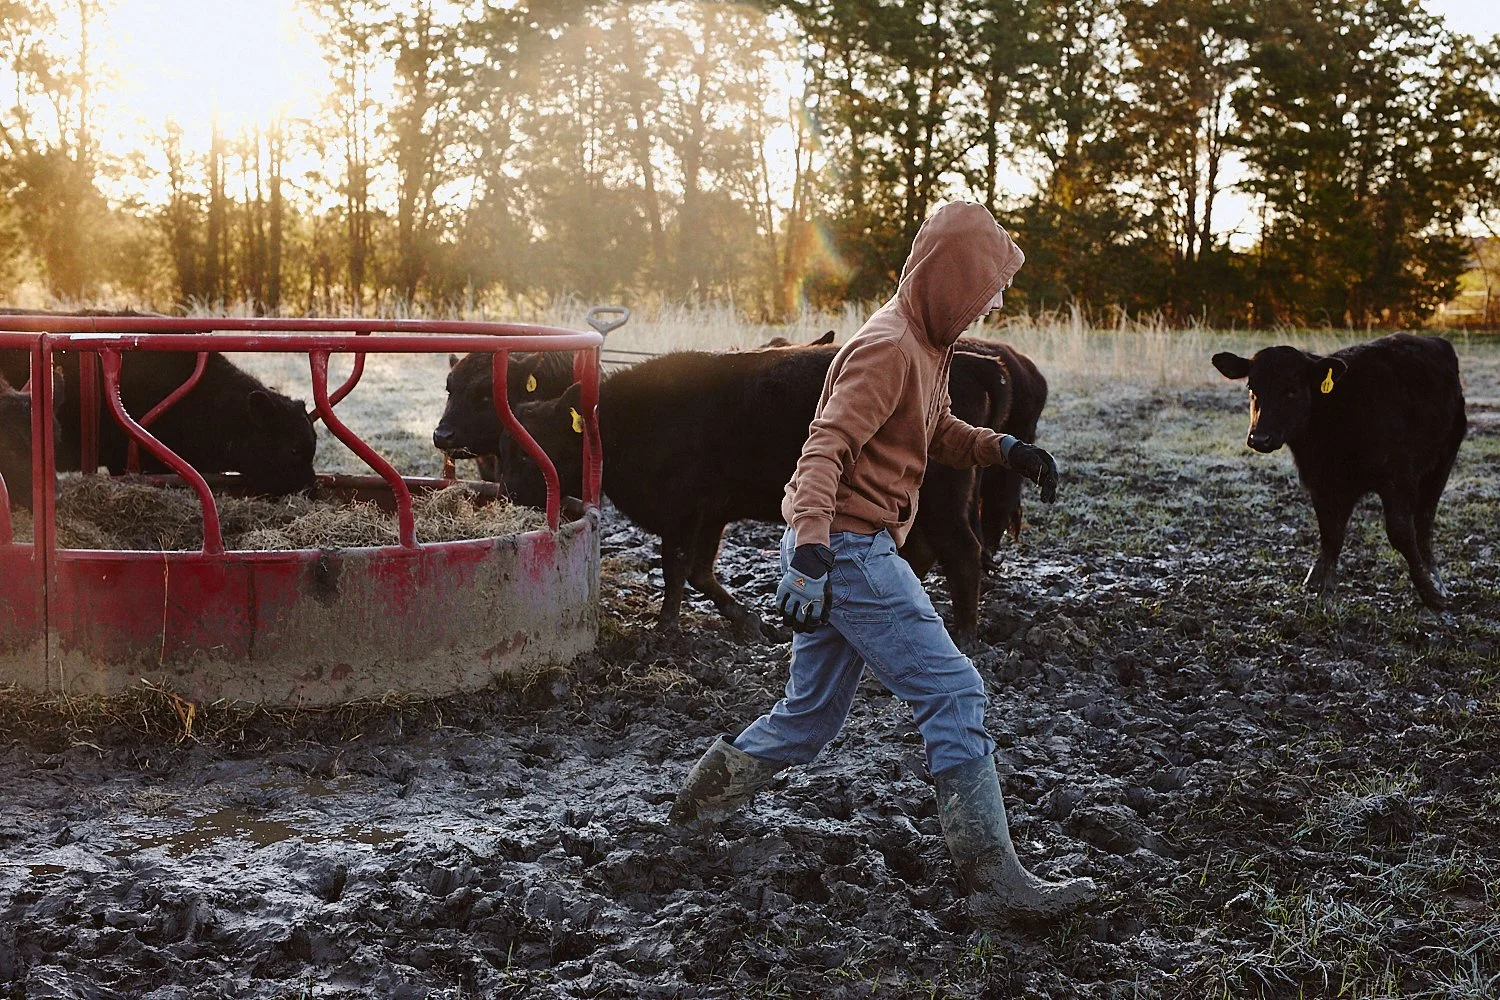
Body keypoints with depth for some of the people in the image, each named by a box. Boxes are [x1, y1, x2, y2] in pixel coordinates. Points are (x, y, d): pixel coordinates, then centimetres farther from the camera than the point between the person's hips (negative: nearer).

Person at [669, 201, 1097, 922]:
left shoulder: (923, 344, 15)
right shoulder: (889, 348, -17)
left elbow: (939, 433, 27)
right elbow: (826, 448, -25)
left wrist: (1005, 450, 8)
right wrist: (809, 546, -35)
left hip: (834, 550, 10)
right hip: (848, 547, -10)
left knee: (808, 717, 17)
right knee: (953, 694, -10)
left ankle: (701, 800, 30)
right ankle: (996, 882, -7)